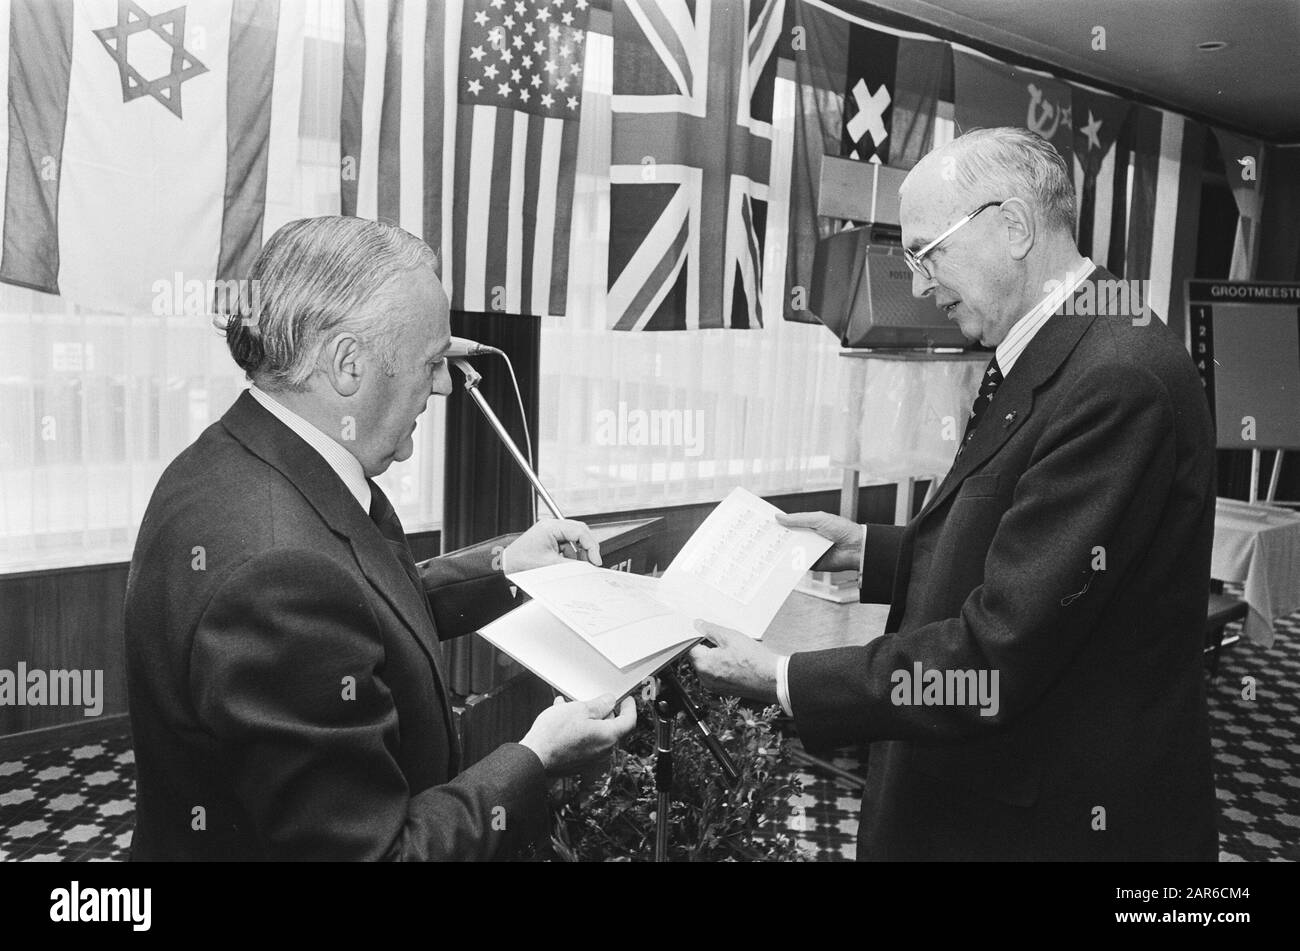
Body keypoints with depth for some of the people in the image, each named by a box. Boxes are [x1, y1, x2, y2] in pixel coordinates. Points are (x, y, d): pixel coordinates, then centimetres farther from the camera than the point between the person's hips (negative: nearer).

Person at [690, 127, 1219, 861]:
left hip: (1060, 819, -8)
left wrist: (784, 681, -20)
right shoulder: (1050, 357, 4)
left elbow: (1001, 654, -27)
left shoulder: (1118, 377, -25)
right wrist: (866, 548, 4)